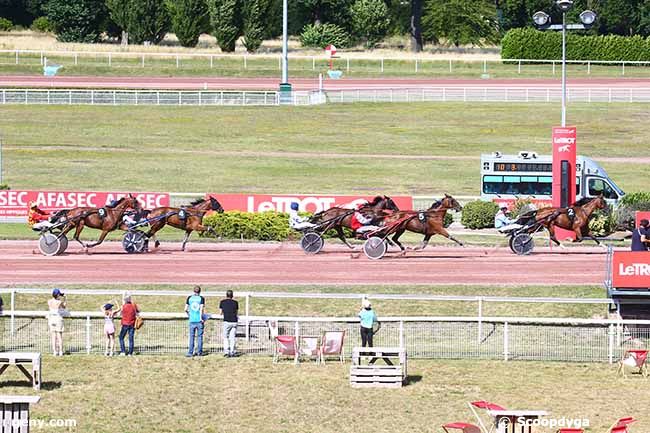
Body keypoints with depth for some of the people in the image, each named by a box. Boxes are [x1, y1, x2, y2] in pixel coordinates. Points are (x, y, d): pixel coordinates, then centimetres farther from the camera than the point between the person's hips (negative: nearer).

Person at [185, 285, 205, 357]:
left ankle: (190, 352, 2)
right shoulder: (201, 298, -2)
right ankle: (199, 352, 9)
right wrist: (201, 318, -5)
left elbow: (186, 309, 4)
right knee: (199, 336, 7)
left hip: (192, 320, 2)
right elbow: (201, 309, -11)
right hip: (199, 320, -2)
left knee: (191, 337, 5)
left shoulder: (189, 298, 4)